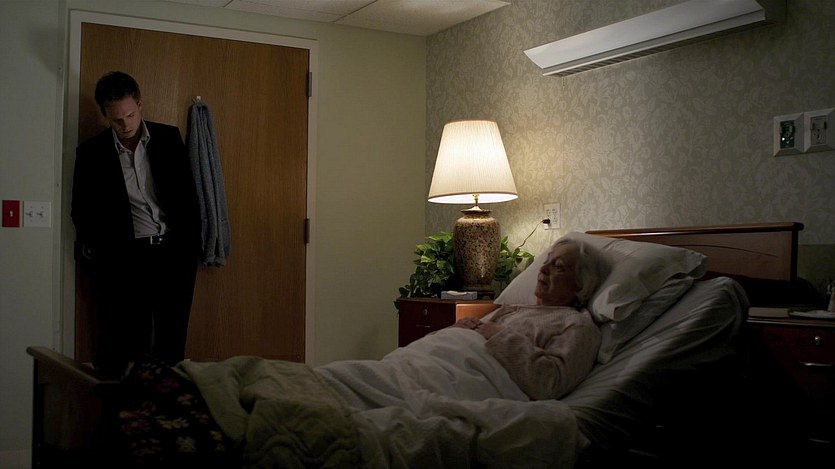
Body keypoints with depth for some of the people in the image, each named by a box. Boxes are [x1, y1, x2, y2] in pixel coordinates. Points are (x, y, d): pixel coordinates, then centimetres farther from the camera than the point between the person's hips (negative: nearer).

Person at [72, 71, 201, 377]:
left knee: (173, 343, 3)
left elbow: (187, 194, 9)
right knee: (127, 344, -4)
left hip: (174, 251, 1)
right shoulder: (91, 153, 2)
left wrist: (190, 243, 3)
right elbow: (81, 211, 9)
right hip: (126, 257, -1)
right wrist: (95, 253, -2)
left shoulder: (169, 138, 5)